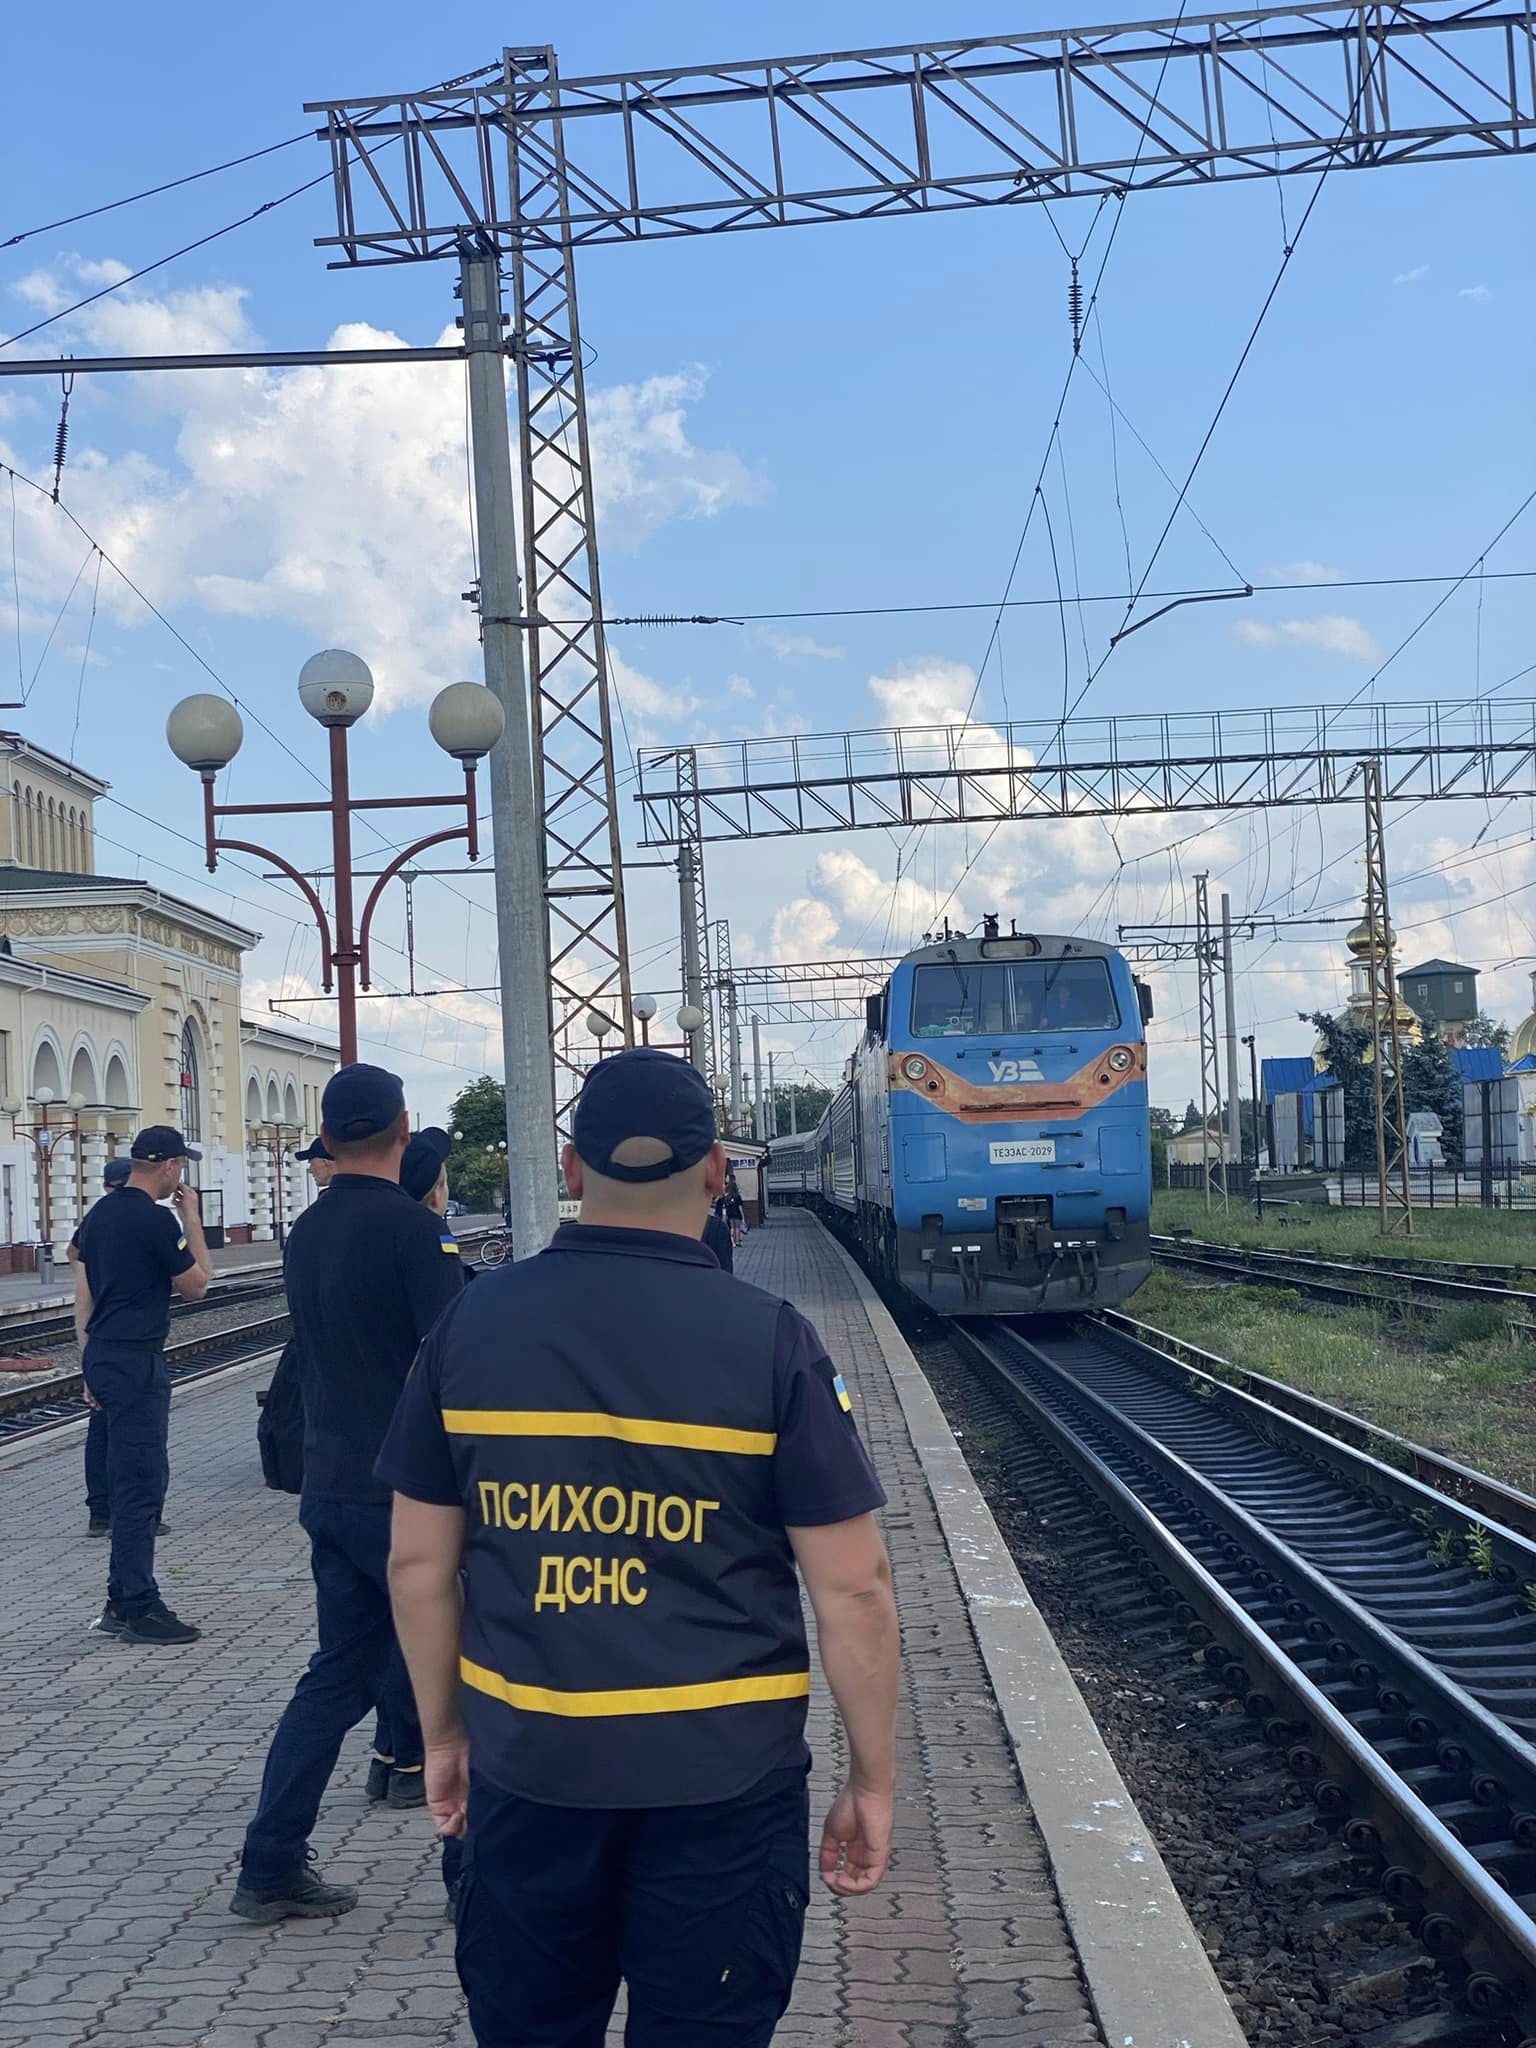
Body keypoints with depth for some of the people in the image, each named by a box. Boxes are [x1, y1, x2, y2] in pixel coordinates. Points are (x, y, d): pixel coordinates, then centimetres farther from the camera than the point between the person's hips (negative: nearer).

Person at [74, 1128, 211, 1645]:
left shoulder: (98, 1215, 12)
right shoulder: (156, 1220, -14)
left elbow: (83, 1297, 15)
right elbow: (195, 1286, -3)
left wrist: (91, 1366, 19)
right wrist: (193, 1219, 2)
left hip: (103, 1356, 9)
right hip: (136, 1361, -9)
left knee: (131, 1481, 15)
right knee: (141, 1483, -6)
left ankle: (122, 1602, 19)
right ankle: (139, 1610, -3)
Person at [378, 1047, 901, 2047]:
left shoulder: (475, 1321, -3)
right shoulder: (768, 1338, -11)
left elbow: (420, 1564, 3)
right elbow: (852, 1586, -10)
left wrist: (444, 1732, 16)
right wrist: (874, 1776, 1)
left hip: (526, 1769, 3)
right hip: (723, 1779, -2)